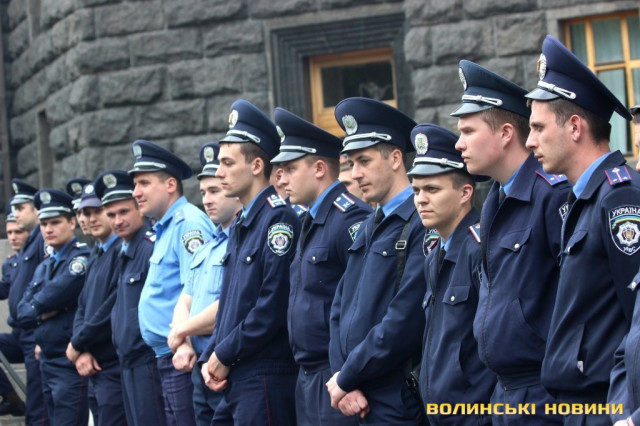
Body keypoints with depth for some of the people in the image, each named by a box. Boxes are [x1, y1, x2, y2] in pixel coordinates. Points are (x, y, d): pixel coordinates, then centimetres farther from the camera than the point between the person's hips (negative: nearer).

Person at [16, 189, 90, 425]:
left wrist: (36, 305, 0)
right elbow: (22, 313, 11)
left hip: (71, 363, -8)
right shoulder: (43, 268, 18)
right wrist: (42, 314, -9)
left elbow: (58, 292, -21)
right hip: (47, 361, 8)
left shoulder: (83, 257, -8)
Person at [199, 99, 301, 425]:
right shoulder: (239, 226, 17)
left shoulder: (279, 219, -12)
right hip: (232, 376, 9)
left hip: (266, 378, -9)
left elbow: (275, 306, -19)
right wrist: (210, 357, 7)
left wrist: (224, 354, -12)